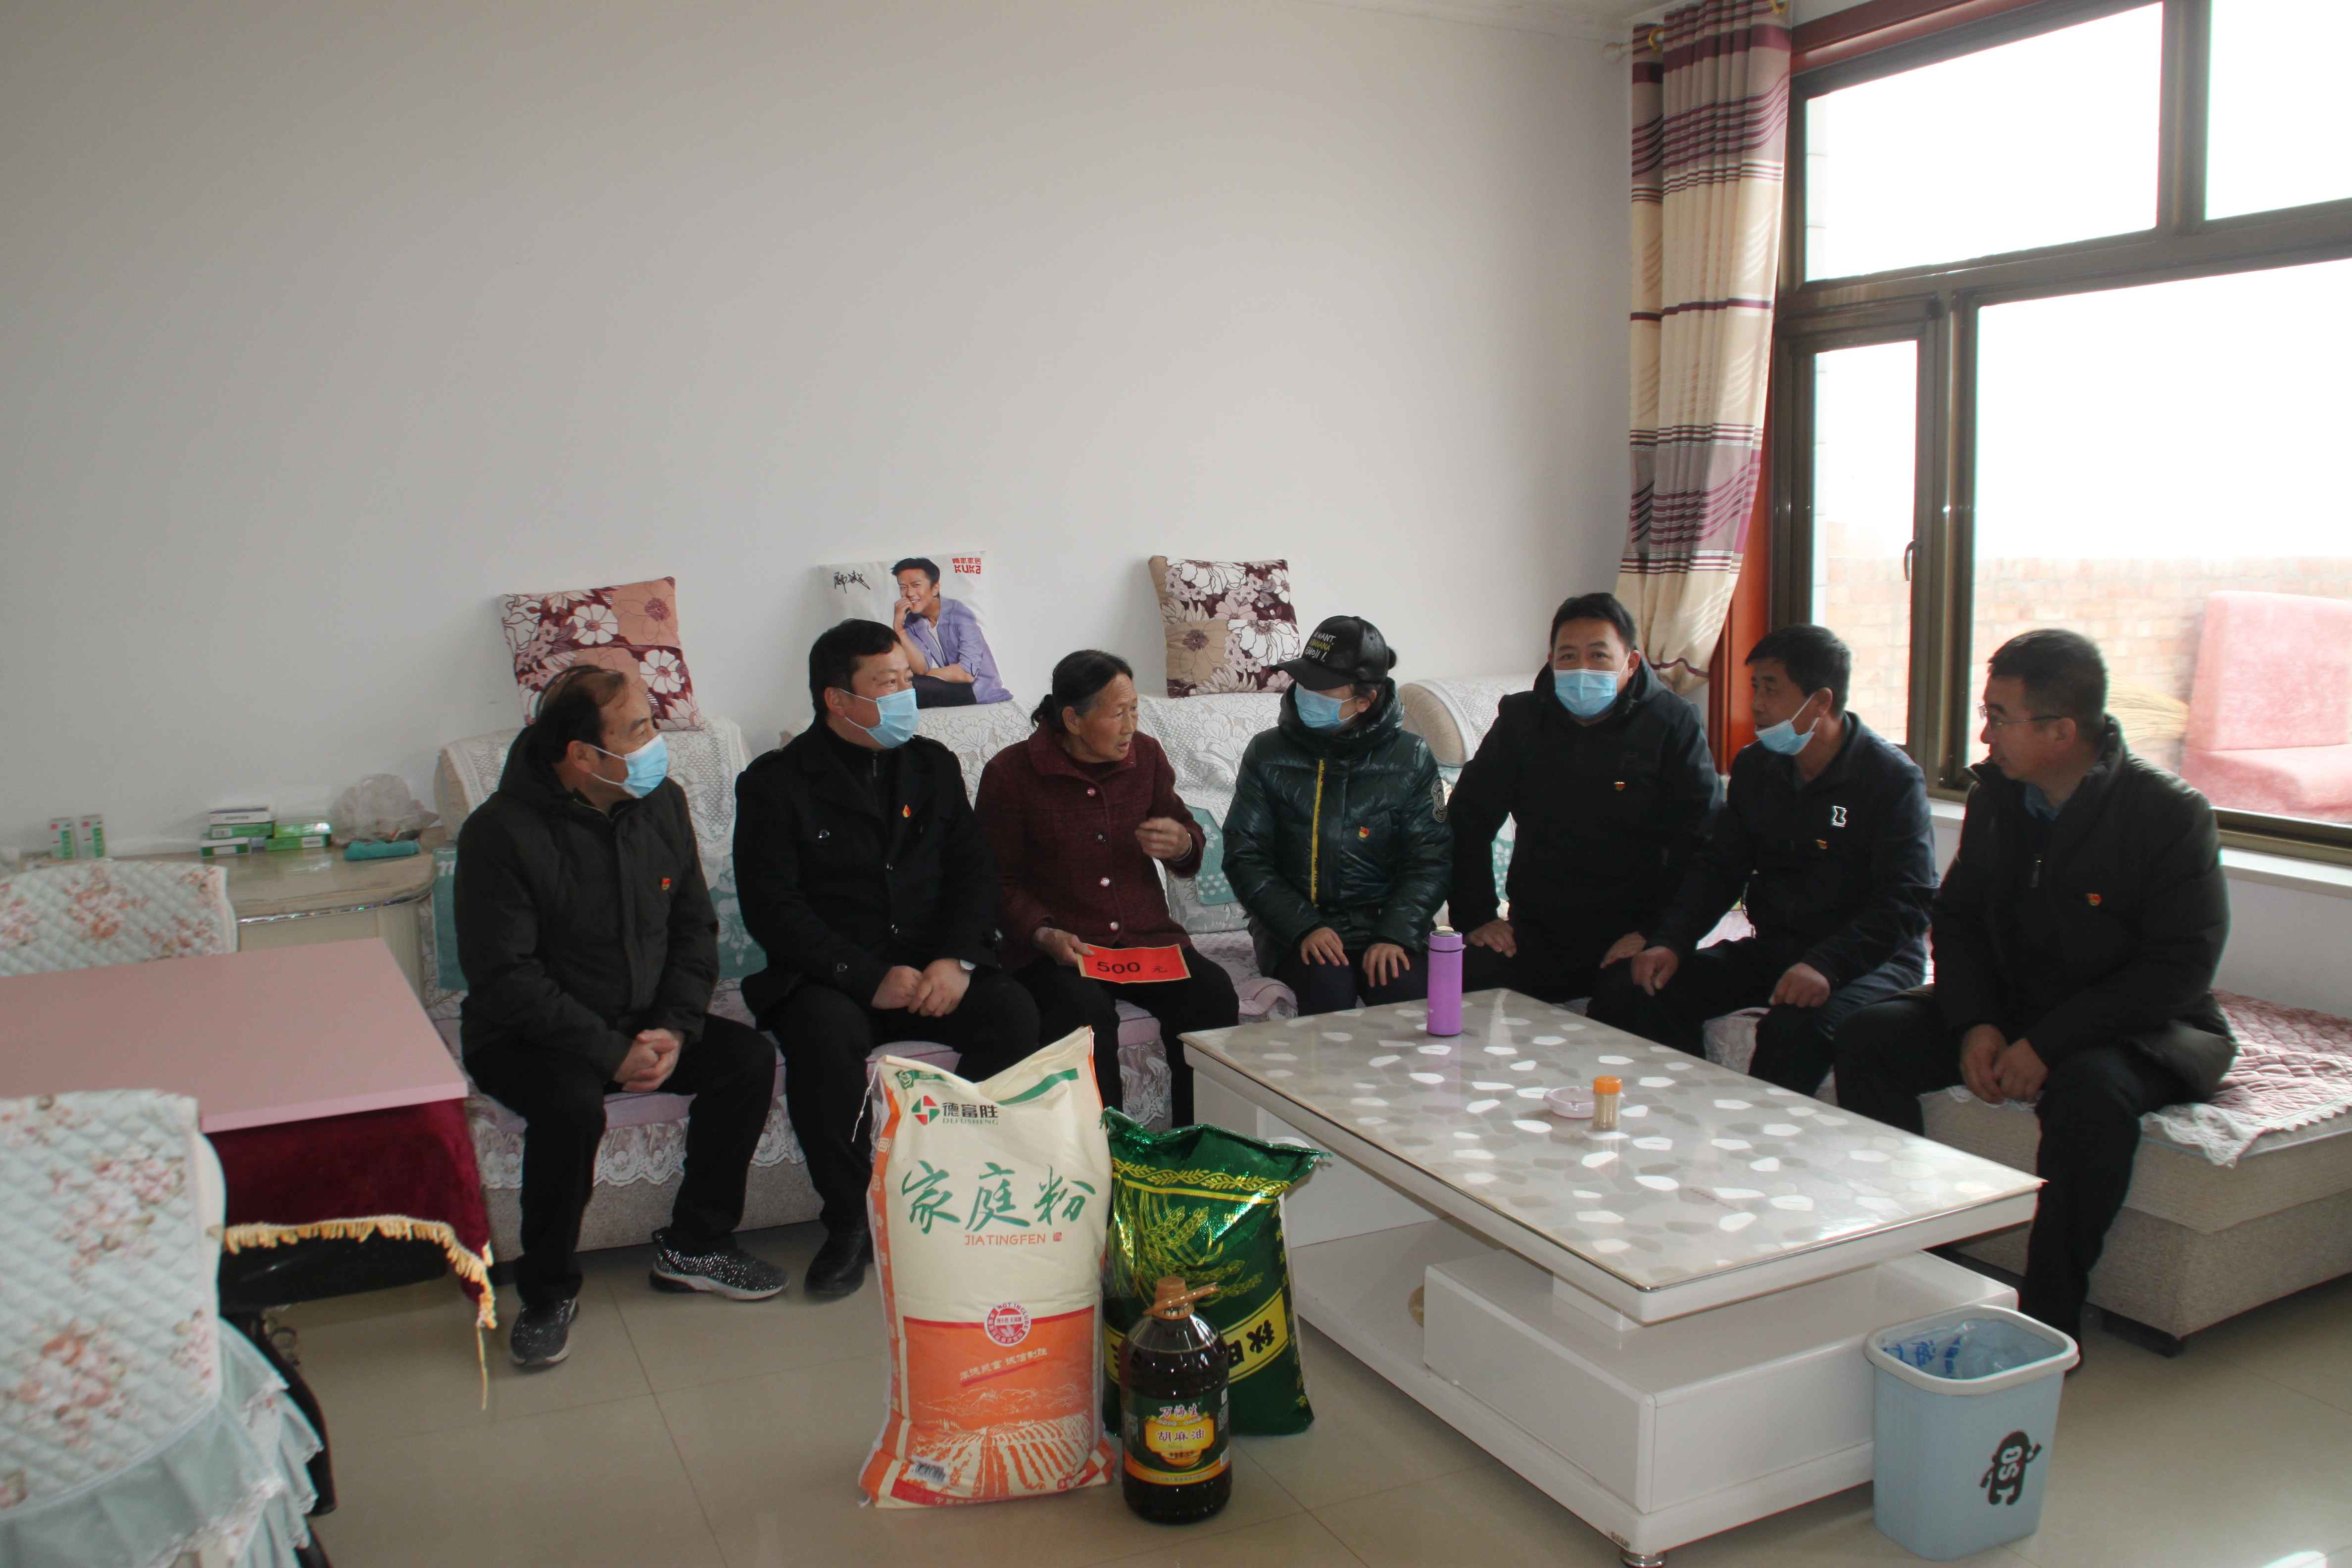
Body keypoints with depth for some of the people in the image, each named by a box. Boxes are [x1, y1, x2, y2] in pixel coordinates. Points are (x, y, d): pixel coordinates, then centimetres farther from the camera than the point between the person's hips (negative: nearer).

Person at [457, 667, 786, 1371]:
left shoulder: (661, 802, -1)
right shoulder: (502, 833, -19)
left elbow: (695, 927, 5)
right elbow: (505, 979, -21)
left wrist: (675, 1029, -10)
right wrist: (611, 1053, -25)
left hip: (643, 1024, 6)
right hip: (525, 1038, -5)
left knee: (750, 1057, -14)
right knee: (573, 1104, -35)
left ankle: (693, 1245, 2)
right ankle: (548, 1291, -11)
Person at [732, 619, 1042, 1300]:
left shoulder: (932, 765, 14)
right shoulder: (776, 783, 1)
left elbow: (975, 870, 9)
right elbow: (771, 909, -8)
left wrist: (956, 960, -11)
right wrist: (871, 980, -18)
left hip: (934, 967, 3)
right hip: (829, 977, -3)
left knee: (1013, 1013, -25)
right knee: (826, 1033, -35)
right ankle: (850, 1221, -15)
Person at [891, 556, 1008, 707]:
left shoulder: (960, 615, -16)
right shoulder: (912, 622, 2)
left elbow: (967, 673, -25)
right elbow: (921, 668, -11)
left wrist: (925, 676, -12)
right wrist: (898, 628, -18)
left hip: (984, 695, -6)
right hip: (952, 692, 6)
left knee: (912, 687, -24)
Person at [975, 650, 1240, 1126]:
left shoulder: (1146, 755, 7)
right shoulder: (1010, 773, -4)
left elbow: (1192, 841, 17)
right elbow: (1001, 881, 0)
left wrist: (1182, 845, -9)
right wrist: (1044, 935, -18)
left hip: (1147, 935, 4)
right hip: (1057, 948, -3)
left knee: (1213, 994, -22)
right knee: (1086, 1011, -33)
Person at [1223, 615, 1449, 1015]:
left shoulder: (1410, 758, 2)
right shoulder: (1268, 754, 2)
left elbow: (1430, 858, 1)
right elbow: (1244, 856, -1)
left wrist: (1395, 935, -16)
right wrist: (1304, 928, -15)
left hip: (1387, 923, 1)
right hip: (1294, 926, 0)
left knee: (1408, 990, -27)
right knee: (1328, 986, -30)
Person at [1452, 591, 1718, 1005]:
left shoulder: (1673, 725, 0)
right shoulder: (1522, 719, 8)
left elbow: (1699, 842, -4)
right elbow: (1467, 820, 13)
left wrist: (1655, 933, -14)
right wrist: (1477, 916, 2)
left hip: (1630, 940, -2)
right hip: (1536, 935, 3)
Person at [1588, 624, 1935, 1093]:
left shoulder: (1892, 779, -9)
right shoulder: (1755, 766, 10)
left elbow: (1905, 901, -17)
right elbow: (1717, 868, 11)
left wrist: (1825, 966, -32)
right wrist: (1670, 943, -6)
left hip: (1871, 959, -6)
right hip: (1771, 947, 6)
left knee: (1794, 1027, -38)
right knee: (1629, 993, -13)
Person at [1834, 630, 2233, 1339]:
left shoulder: (2171, 814, -16)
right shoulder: (1995, 796, 2)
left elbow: (2180, 967, -19)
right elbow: (1957, 916, 9)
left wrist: (2049, 1043, -26)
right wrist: (1976, 1024, -10)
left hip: (2139, 1025, -5)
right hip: (2008, 1007, 6)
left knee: (2090, 1093, -38)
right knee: (1869, 1036, -14)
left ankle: (2049, 1314, -22)